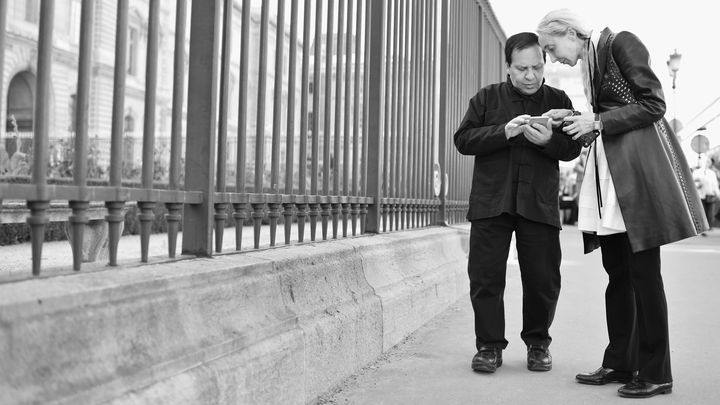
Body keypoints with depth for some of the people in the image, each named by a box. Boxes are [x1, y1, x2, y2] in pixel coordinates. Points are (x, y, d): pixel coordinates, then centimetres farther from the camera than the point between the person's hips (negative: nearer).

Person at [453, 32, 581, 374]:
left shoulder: (558, 100, 11)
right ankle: (489, 345, 10)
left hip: (539, 204, 1)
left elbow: (573, 148, 5)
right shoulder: (486, 98, 8)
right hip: (491, 201, 0)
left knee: (543, 280, 2)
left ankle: (538, 343, 21)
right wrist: (504, 132, -15)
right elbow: (463, 140, -1)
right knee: (485, 276, -2)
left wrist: (548, 140, -16)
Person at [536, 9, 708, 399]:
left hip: (640, 168, -8)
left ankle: (655, 373, 3)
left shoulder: (620, 43, -5)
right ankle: (620, 363, 17)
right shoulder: (588, 64, 18)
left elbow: (653, 104, -11)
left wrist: (598, 121, -12)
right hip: (608, 175, 8)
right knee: (617, 272, 9)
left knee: (643, 272, -5)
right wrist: (573, 121, 4)